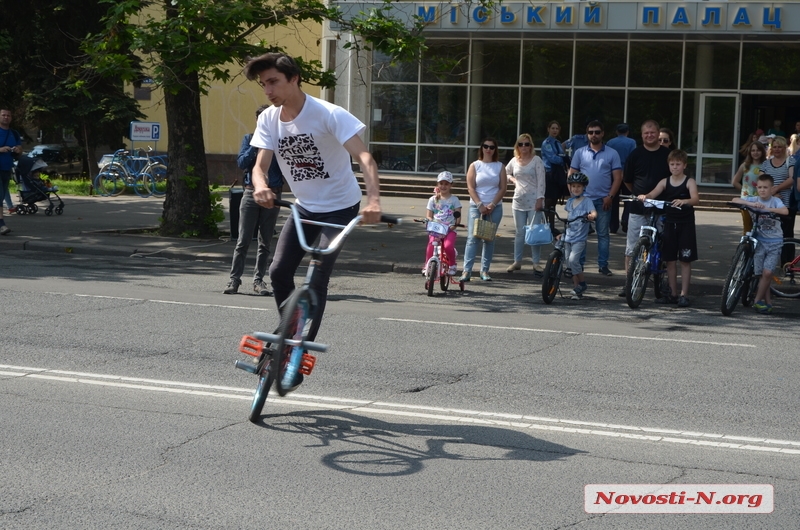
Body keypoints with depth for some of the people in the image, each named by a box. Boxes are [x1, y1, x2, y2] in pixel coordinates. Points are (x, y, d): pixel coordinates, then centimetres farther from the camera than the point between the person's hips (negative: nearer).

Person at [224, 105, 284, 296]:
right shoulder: (249, 139, 9)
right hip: (251, 193, -1)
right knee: (243, 240, -4)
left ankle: (258, 280, 11)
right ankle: (234, 279, 0)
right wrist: (256, 145, -11)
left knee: (265, 242, 5)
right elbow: (241, 163, -3)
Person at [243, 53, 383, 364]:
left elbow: (364, 157, -31)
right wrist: (260, 186, -38)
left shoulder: (328, 115, -23)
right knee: (279, 272, -4)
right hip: (304, 206, 6)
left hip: (339, 207, -5)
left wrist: (373, 200, -47)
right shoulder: (269, 119, -5)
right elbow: (260, 165, -12)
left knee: (317, 280, -13)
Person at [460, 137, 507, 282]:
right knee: (472, 238, -9)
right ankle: (466, 270, -13)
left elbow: (502, 188, 3)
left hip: (494, 208, 1)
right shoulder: (475, 165, 5)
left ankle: (485, 270, 10)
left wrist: (492, 205, -9)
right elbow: (471, 187, -2)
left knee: (489, 239, 5)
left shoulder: (499, 166, 8)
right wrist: (480, 205, -12)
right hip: (476, 206, -1)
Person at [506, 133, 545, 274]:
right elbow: (506, 173, 27)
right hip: (519, 201, 4)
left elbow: (541, 181, -9)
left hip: (534, 201, -4)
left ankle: (536, 263, 1)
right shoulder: (514, 161, 10)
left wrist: (540, 199, -16)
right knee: (519, 232, 10)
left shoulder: (536, 160, -5)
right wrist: (512, 179, 6)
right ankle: (517, 261, 17)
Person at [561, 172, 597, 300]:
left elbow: (594, 212, -21)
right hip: (568, 237, 6)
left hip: (580, 238, -6)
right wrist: (562, 232, 14)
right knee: (569, 263, 6)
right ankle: (577, 289, 15)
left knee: (573, 259, -21)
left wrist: (592, 216, -43)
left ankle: (582, 284, -4)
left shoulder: (586, 201, -5)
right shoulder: (569, 202, 12)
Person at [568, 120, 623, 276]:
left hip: (603, 201, -1)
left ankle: (603, 265, 10)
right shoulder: (580, 153, 6)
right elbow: (571, 175, 7)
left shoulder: (612, 154, 3)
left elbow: (617, 178, 1)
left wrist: (610, 196, -9)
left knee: (603, 234, 4)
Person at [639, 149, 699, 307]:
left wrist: (683, 201, -42)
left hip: (686, 224, -4)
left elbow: (696, 199, -21)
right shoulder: (665, 182, 5)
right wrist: (644, 196, -32)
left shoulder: (689, 182, -5)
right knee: (670, 260, 7)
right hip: (670, 223, 4)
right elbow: (653, 194, -9)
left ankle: (684, 295, 4)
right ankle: (672, 293, 17)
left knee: (685, 260, 0)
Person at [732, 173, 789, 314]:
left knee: (767, 272, -10)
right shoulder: (754, 200, 1)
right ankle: (768, 301, 12)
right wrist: (751, 204, -23)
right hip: (759, 240, 2)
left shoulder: (775, 201, -3)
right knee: (760, 273, -1)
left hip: (774, 242, -2)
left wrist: (767, 208, -30)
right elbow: (735, 200, -10)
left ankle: (758, 301, 3)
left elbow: (785, 211, -23)